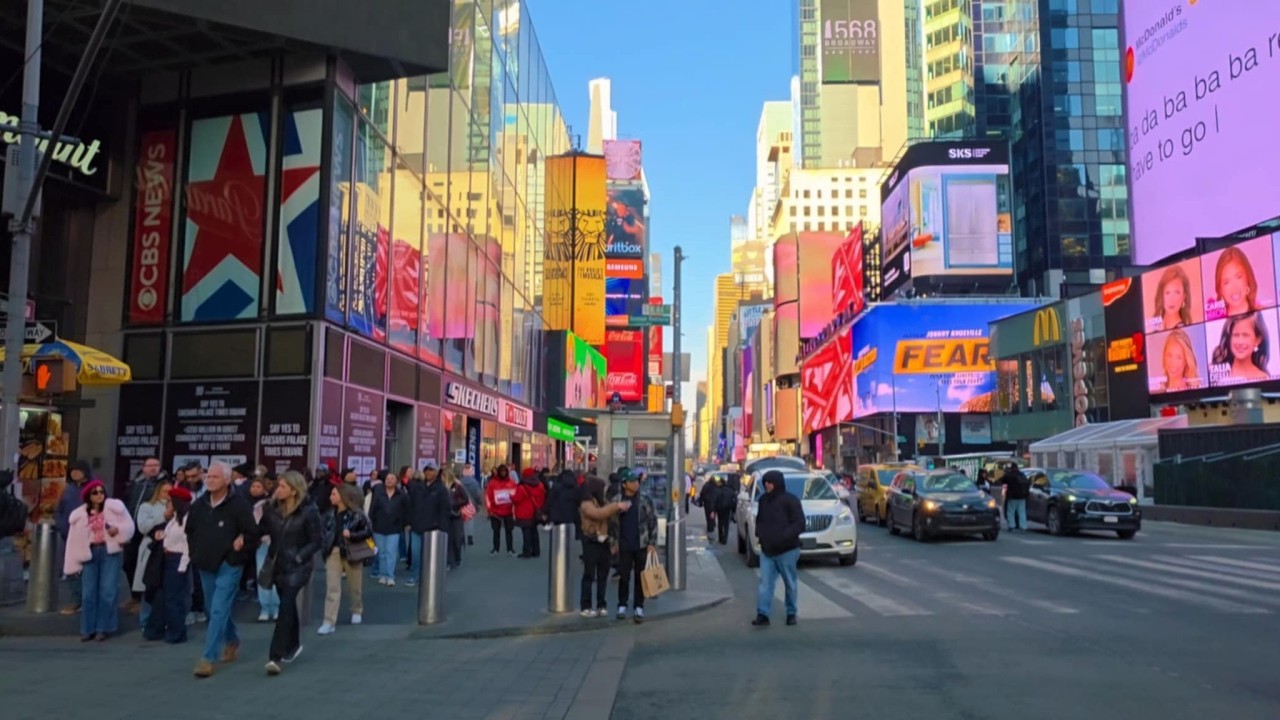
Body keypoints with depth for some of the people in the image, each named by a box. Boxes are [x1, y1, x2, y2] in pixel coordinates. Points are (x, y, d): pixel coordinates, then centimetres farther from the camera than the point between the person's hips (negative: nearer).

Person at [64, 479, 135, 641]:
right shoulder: (79, 515, 8)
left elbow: (129, 525, -1)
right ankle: (88, 629, 14)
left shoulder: (115, 506, -1)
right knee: (88, 593, 4)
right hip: (90, 553, 3)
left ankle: (103, 628, 6)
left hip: (110, 552, -3)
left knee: (107, 591, -4)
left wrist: (118, 530, -22)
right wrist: (74, 564, 7)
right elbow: (75, 540, 9)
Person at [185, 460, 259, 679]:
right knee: (214, 610, 18)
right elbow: (190, 531, 20)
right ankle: (232, 641, 40)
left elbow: (252, 534, -13)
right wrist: (196, 553, 10)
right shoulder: (199, 504, 3)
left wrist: (236, 553, -12)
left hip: (228, 566, -7)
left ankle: (208, 658, -9)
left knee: (218, 611, -11)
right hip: (205, 566, 7)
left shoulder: (239, 504, -15)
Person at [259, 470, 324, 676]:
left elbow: (318, 540, -10)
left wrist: (299, 557, -16)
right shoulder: (273, 508, 0)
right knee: (288, 605, 19)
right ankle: (293, 644, 38)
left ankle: (275, 656, -13)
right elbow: (262, 530, 4)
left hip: (297, 567, -5)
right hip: (278, 564, 5)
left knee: (285, 607, -13)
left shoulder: (308, 511, -14)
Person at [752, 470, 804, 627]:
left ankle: (791, 613, 22)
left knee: (790, 584, 9)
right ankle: (762, 614, -5)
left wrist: (782, 538, -25)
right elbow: (759, 520, 22)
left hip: (787, 550, -5)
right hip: (766, 549, 5)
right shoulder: (763, 500, 9)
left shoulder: (790, 500, -10)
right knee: (765, 583, -3)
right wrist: (760, 533, 1)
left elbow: (799, 524, -14)